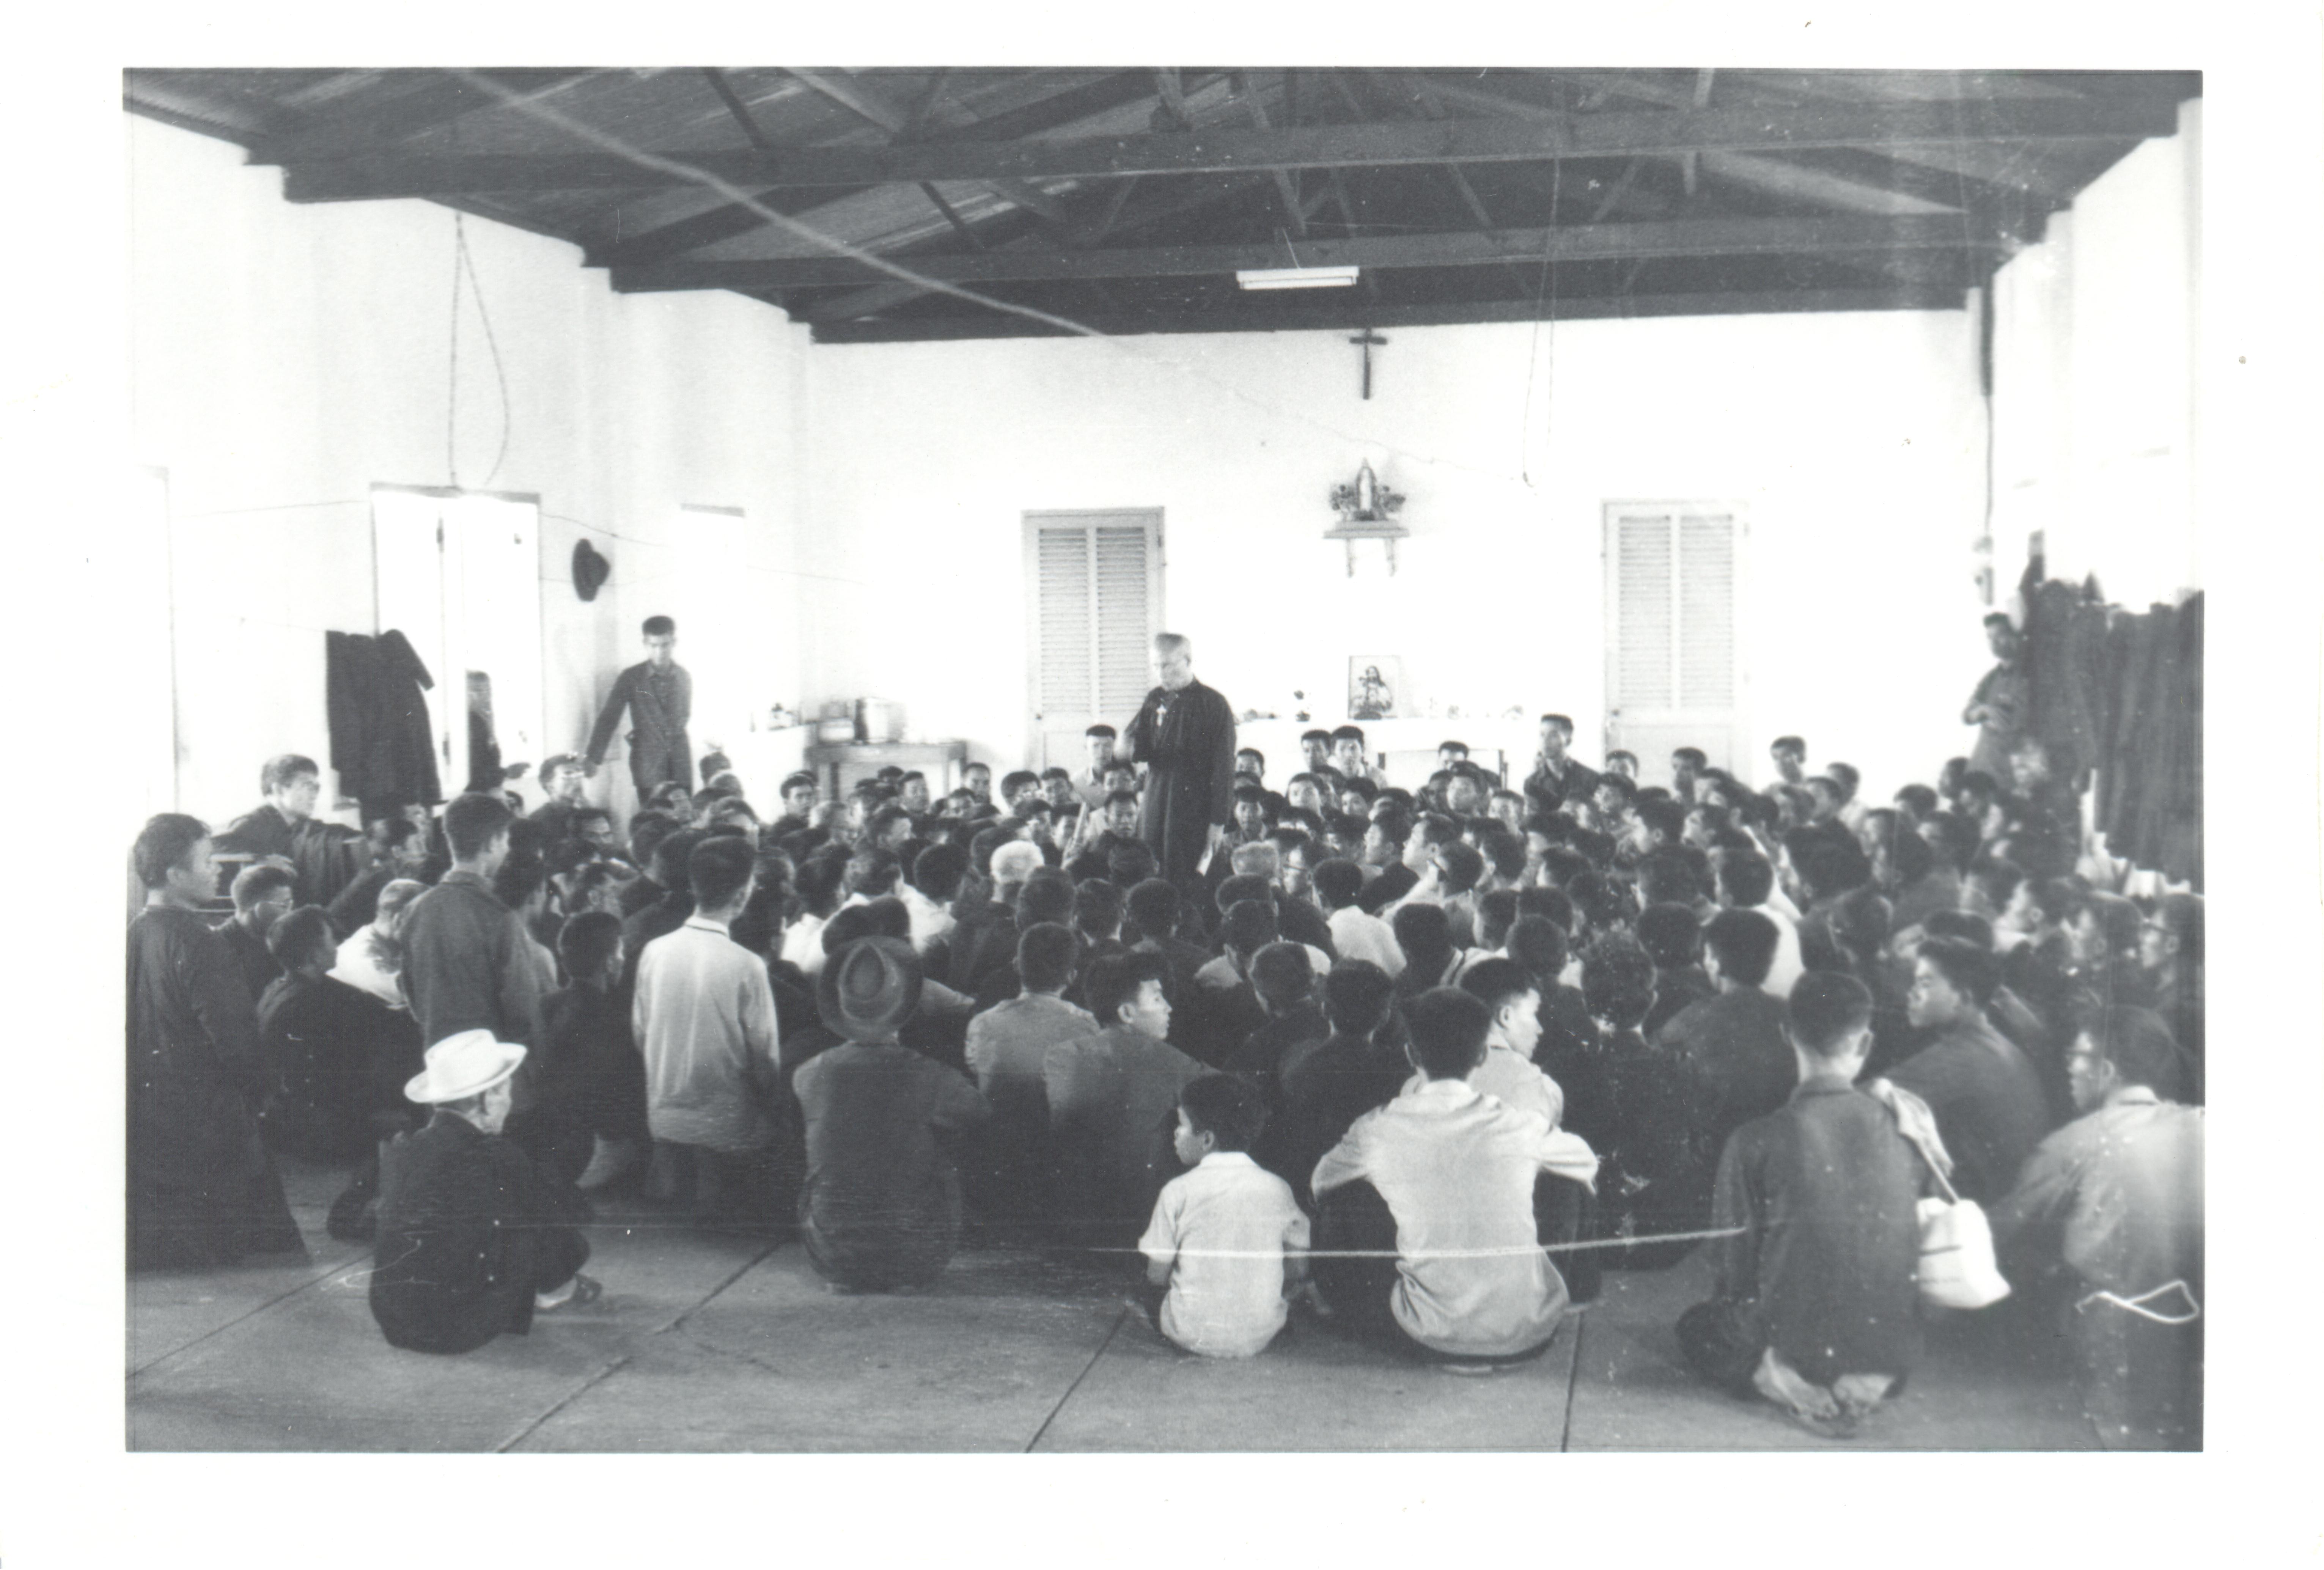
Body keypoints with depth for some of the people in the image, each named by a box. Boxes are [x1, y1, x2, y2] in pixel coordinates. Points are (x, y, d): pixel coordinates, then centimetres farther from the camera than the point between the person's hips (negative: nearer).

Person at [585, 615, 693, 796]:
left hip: (681, 760, 2)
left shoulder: (684, 677, 4)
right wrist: (594, 759, -13)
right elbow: (609, 718, -5)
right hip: (647, 761, -2)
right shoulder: (630, 678, -4)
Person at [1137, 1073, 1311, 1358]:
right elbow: (1298, 1272, 5)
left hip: (1193, 1336, -3)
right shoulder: (1277, 1188, -1)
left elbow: (1157, 1276, -5)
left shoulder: (1179, 1191, -10)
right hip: (1260, 1337, 3)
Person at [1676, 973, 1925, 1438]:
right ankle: (1864, 1386, 8)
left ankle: (1784, 1383, -4)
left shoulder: (1756, 1141, -14)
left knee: (1696, 1326, 26)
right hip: (1892, 1357, 5)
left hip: (1797, 1344, -5)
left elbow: (1735, 1267, -6)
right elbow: (1916, 1250, 10)